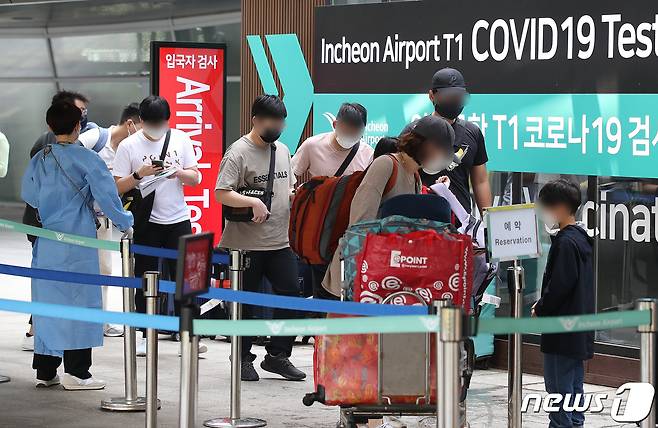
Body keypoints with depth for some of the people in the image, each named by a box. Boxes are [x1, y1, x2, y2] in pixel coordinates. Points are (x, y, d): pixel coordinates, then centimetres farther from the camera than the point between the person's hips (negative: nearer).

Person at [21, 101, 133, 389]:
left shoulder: (39, 159, 6)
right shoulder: (86, 159, -9)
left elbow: (29, 195, 17)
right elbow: (106, 195, -10)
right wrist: (125, 222, 4)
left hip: (47, 242, 5)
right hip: (78, 239, -5)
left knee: (47, 299, 11)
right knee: (78, 298, 0)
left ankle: (45, 370, 15)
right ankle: (76, 372, -2)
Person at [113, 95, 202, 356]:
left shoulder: (180, 139, 3)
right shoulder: (129, 146, -5)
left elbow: (196, 178, 5)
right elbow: (118, 187, -5)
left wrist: (178, 172, -16)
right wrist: (139, 175, -22)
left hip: (178, 220, 2)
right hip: (146, 223, -2)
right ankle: (146, 337, 13)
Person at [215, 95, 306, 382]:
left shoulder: (282, 150, 13)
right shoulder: (238, 153, -10)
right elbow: (221, 194, -18)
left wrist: (295, 193, 2)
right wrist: (253, 202, -28)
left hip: (280, 241, 6)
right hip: (246, 243, -6)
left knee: (291, 295, 2)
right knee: (245, 302, 5)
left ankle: (277, 355, 13)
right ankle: (243, 359, 17)